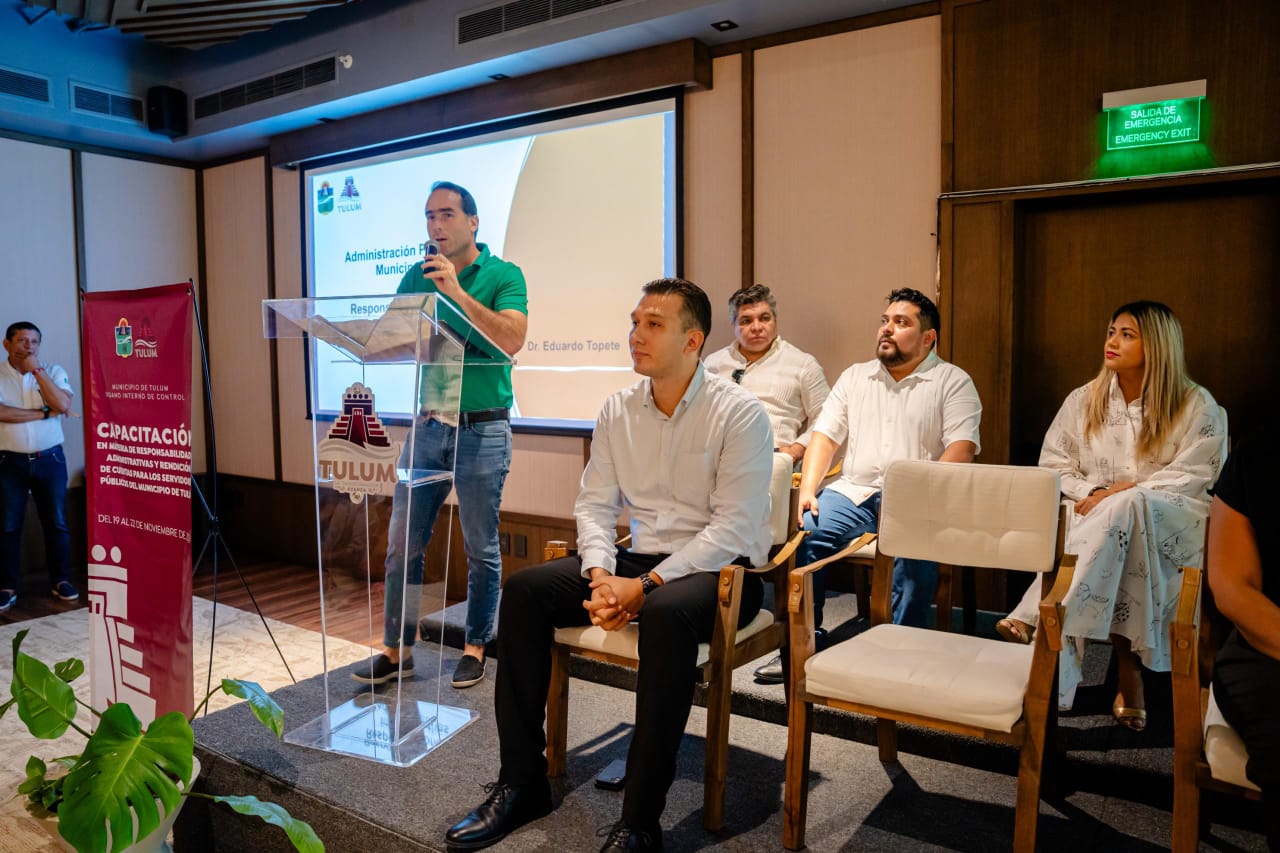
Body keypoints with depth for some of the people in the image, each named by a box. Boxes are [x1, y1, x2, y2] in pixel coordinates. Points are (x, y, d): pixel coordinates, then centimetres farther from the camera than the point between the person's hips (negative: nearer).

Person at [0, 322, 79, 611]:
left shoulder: (53, 372, 3)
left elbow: (63, 405, -14)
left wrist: (37, 370, -14)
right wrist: (44, 413, -15)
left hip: (50, 459, 1)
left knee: (57, 523, 6)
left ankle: (61, 580, 17)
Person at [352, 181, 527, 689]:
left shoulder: (503, 275, -4)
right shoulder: (416, 276, 10)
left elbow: (511, 339, -19)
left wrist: (457, 292, -21)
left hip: (482, 428, -4)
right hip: (426, 425, 5)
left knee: (481, 549, 6)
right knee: (402, 542, 6)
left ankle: (475, 648, 22)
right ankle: (397, 650, 19)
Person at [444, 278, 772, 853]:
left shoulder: (739, 413, -10)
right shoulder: (617, 409, 7)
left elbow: (734, 527, -17)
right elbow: (594, 503, 7)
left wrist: (645, 585, -23)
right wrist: (600, 574, -13)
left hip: (721, 568, -6)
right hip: (637, 561, 6)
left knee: (666, 613, -39)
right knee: (523, 589, -12)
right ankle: (521, 783, -3)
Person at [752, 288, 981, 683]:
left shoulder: (953, 381, 7)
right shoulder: (855, 376, 20)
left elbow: (961, 449, -6)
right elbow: (824, 436, 12)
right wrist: (807, 490, -5)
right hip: (853, 491, 4)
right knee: (802, 529, -23)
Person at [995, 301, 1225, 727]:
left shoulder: (1196, 406, 5)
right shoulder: (1083, 400, 13)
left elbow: (1192, 476, -5)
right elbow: (1052, 464, 10)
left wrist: (1121, 493, -18)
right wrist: (1090, 493, -11)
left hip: (1170, 522, -2)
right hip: (1094, 518, 3)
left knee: (1126, 507, -39)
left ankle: (1035, 619, -44)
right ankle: (1128, 669, -35)